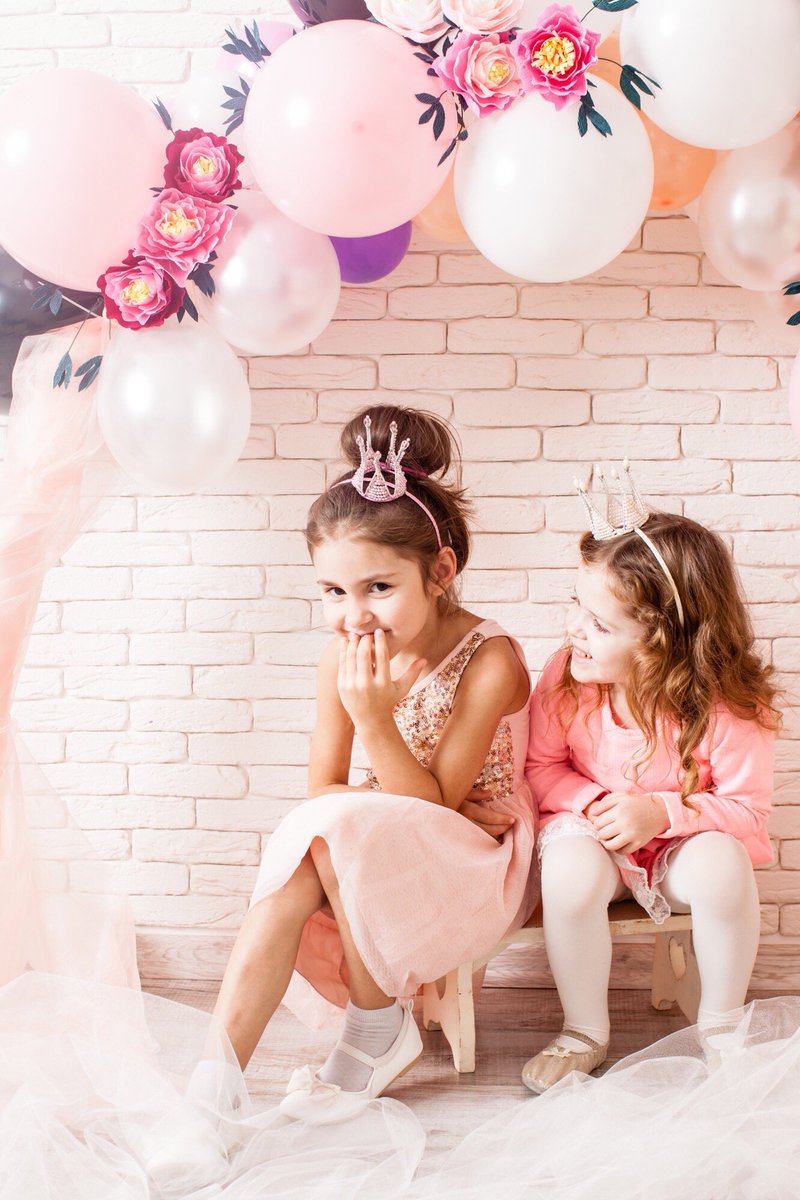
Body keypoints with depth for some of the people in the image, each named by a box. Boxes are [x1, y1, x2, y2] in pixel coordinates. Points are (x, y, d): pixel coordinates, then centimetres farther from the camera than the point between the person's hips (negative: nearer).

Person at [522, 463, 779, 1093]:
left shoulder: (727, 705, -21)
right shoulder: (566, 677, -14)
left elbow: (748, 809, -14)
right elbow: (541, 766, -1)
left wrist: (661, 813, -29)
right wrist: (594, 803, -20)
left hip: (684, 840, -1)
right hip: (592, 832, 1)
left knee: (721, 865, -34)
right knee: (570, 873, -33)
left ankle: (720, 1023, -4)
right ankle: (585, 1031, -6)